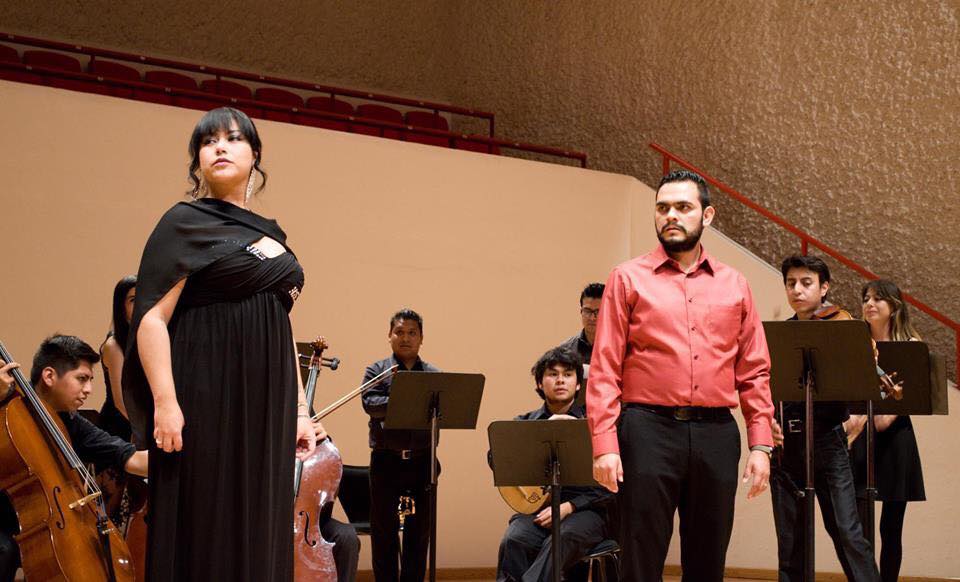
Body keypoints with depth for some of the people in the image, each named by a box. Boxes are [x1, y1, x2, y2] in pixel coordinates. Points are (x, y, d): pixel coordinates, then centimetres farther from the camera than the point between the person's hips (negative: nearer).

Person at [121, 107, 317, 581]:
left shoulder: (272, 234, 17)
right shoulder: (185, 223, -2)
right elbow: (151, 317, -11)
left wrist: (300, 409, 12)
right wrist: (164, 403, -21)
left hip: (266, 409, 6)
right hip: (207, 401, -6)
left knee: (261, 532, 7)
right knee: (205, 530, -4)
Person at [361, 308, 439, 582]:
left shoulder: (434, 375, 12)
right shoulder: (376, 371, 6)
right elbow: (370, 403, -10)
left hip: (422, 460, 2)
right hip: (386, 460, -2)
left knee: (419, 530, 7)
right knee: (384, 530, 2)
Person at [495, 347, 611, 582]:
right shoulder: (524, 423, 16)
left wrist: (568, 507, -11)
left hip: (582, 509, -2)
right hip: (535, 509, 2)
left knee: (560, 541, -35)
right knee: (513, 542, -31)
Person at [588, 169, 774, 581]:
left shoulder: (734, 285, 12)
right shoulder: (629, 279, 4)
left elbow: (754, 371, 11)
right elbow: (604, 368, -2)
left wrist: (761, 445, 2)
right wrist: (604, 446, -11)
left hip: (716, 434, 3)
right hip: (649, 429, -3)